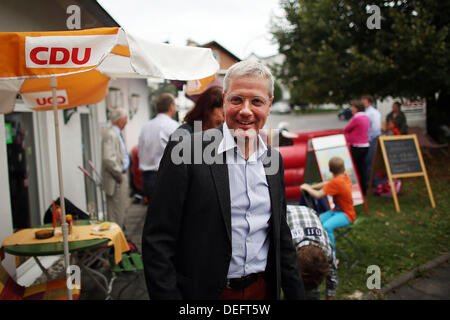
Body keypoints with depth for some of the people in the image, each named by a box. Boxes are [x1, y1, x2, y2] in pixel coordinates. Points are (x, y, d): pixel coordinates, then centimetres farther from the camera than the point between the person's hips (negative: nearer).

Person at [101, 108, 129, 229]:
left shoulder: (117, 133, 15)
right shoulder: (110, 134, -19)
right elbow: (108, 159, -29)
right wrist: (119, 175, -19)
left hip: (121, 177, 11)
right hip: (115, 181, -11)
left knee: (121, 209, 19)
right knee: (116, 211, -2)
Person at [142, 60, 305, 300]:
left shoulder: (273, 159, 3)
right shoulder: (185, 151, -16)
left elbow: (281, 237, 10)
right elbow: (157, 241, -15)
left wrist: (296, 294, 9)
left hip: (263, 289, 5)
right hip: (204, 291, -5)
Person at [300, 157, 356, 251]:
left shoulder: (336, 182, -23)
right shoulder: (345, 176, 3)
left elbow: (318, 195, -20)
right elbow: (327, 184, 15)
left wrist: (307, 187, -2)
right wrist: (311, 187, 8)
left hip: (347, 215, -10)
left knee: (327, 226, -33)